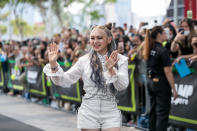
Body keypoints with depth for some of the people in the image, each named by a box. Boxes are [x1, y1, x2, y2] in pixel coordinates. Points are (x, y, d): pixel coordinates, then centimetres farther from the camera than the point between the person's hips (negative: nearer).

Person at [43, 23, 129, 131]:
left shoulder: (121, 60, 1)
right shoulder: (84, 60, 3)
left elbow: (123, 86, -10)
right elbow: (64, 80, 2)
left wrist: (111, 70, -26)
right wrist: (53, 64, -12)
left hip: (110, 113, -1)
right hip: (89, 113, 1)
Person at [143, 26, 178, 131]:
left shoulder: (149, 49, 4)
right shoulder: (163, 50, -17)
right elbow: (167, 71, -18)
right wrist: (173, 89, -14)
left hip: (150, 81, 8)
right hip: (161, 82, -8)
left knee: (153, 111, 15)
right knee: (162, 113, -3)